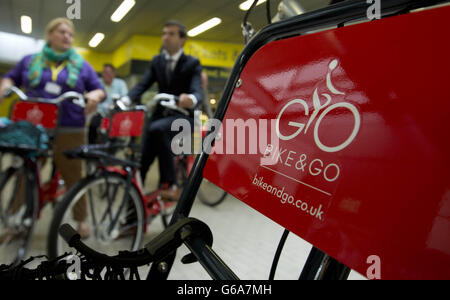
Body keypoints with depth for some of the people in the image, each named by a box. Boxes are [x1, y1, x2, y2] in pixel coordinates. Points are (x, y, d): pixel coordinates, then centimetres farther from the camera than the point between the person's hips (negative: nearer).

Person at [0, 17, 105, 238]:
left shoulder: (81, 66, 13)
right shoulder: (30, 61, 16)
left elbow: (99, 89, 11)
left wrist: (95, 96, -12)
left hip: (69, 132, -1)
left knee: (73, 177, 4)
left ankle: (81, 219, 21)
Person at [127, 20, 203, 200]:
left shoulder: (192, 63, -3)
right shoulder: (157, 61, 11)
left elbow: (197, 91, -20)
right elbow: (142, 85, -2)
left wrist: (191, 100, -46)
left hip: (183, 115, -5)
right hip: (161, 114, 5)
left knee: (157, 129, -35)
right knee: (142, 160, -7)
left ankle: (170, 185, -28)